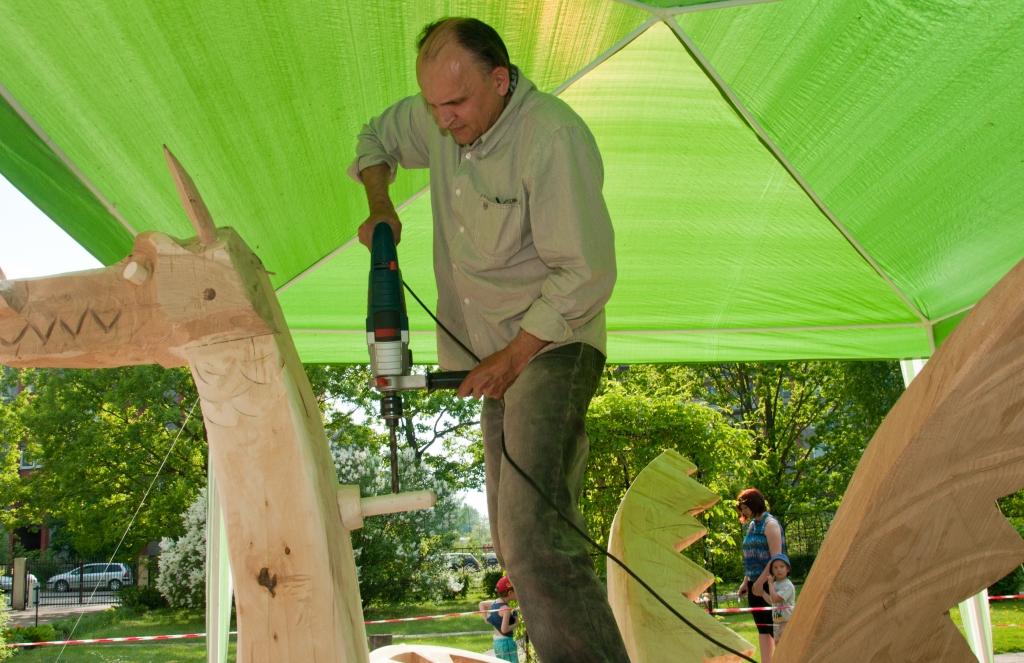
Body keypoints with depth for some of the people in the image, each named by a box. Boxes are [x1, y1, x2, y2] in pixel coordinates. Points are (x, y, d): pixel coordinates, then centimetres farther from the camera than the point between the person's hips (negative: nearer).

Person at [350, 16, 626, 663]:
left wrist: (511, 357, -18)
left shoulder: (553, 137, -20)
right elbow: (377, 138, 27)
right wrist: (381, 209, 8)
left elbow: (587, 275, -20)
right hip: (496, 353, 8)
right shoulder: (439, 119, 4)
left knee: (535, 540, -23)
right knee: (516, 542, 11)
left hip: (552, 347, -8)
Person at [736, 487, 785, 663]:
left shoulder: (770, 524, -10)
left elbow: (776, 558, -16)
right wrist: (745, 582, 16)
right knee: (762, 628, 10)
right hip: (754, 583, 8)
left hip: (768, 583, -8)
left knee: (772, 627, -5)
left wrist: (760, 582, -19)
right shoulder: (752, 525, 14)